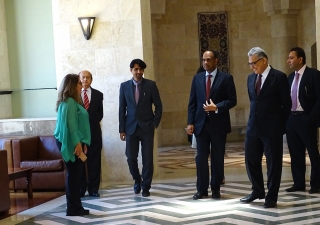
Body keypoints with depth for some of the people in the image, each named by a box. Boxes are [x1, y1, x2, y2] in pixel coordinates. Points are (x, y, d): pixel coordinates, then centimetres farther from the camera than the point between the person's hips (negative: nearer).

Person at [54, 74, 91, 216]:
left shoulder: (71, 101, 17)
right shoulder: (69, 102, -14)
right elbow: (70, 124, -21)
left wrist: (81, 142, 16)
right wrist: (77, 143, -23)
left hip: (74, 142, 10)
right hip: (71, 143, -10)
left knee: (74, 174, 11)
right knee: (73, 174, -6)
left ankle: (75, 207, 15)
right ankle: (73, 208, -1)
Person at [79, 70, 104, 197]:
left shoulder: (98, 95, 9)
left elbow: (100, 113, 13)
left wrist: (92, 123, 3)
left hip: (94, 132, 2)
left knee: (94, 162, 3)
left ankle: (93, 189, 9)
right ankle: (80, 189, 10)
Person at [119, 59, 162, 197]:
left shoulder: (151, 85, -1)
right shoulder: (124, 86, 3)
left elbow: (158, 106, 3)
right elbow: (122, 109, 5)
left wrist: (155, 123, -4)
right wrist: (122, 129, 2)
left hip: (147, 127, -1)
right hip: (131, 127, 1)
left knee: (147, 158, 0)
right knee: (131, 157, 2)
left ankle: (146, 186, 14)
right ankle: (137, 180, 28)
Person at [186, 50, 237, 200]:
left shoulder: (226, 78, -1)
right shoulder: (197, 78, 9)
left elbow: (232, 100, -5)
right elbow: (192, 102, 7)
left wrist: (217, 107, -19)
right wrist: (190, 122, -1)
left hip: (218, 124, -2)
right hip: (201, 123, 3)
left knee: (218, 158, 6)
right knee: (201, 158, 3)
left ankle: (216, 188, 17)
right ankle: (202, 189, 10)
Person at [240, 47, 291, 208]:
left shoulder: (279, 77, -8)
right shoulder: (251, 78, 10)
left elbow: (286, 104, -4)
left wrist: (280, 125, 1)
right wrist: (256, 118, 13)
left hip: (272, 128, -6)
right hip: (253, 127, 6)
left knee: (273, 163, 3)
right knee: (251, 160, 11)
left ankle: (271, 197, 13)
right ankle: (257, 191, 27)